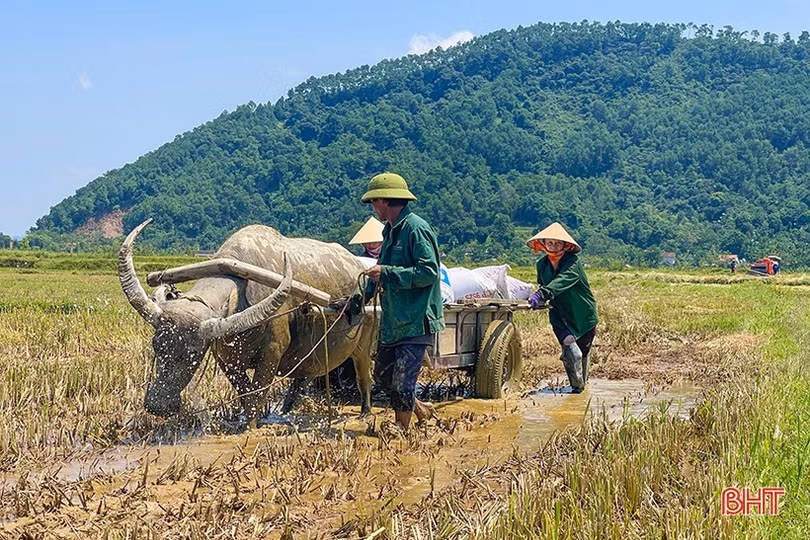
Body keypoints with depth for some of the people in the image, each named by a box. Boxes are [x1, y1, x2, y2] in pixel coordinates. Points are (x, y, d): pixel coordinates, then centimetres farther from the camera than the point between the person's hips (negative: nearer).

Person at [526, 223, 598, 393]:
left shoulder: (573, 262, -21)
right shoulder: (542, 264, -1)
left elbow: (561, 281, -40)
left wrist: (541, 294, -54)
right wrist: (540, 301, 2)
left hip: (583, 315, -2)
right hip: (560, 316, 2)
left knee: (583, 351, 14)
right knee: (571, 349, -21)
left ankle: (582, 382, 40)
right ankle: (577, 385, -8)